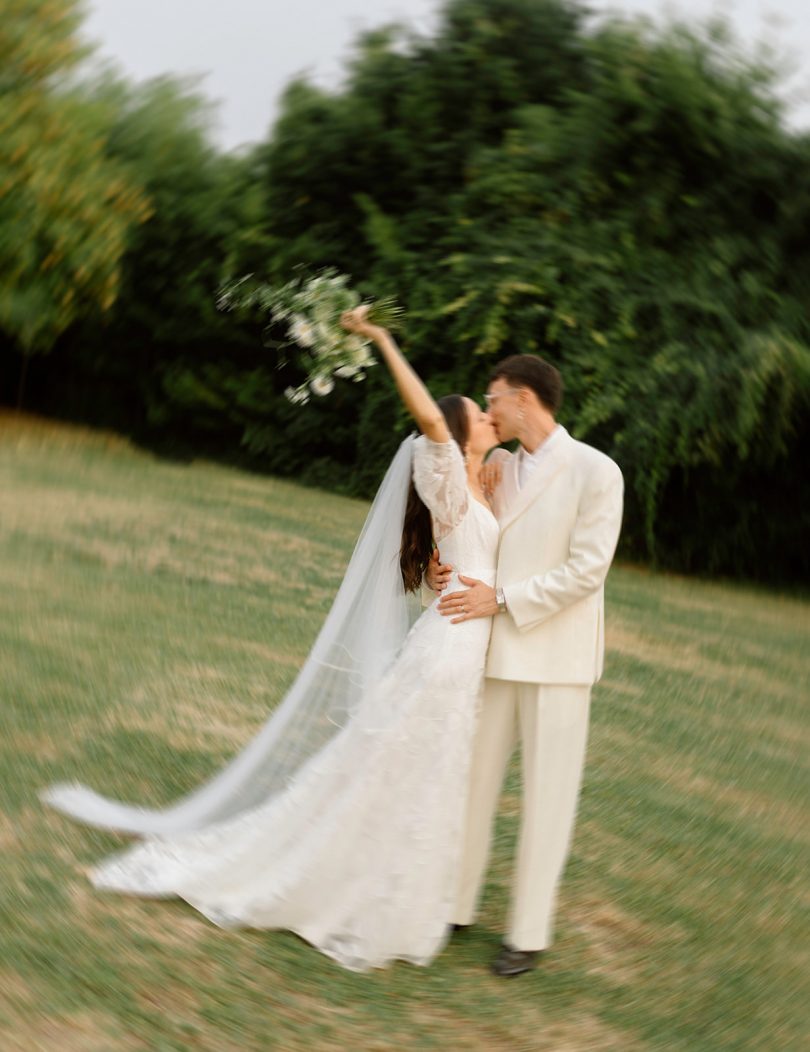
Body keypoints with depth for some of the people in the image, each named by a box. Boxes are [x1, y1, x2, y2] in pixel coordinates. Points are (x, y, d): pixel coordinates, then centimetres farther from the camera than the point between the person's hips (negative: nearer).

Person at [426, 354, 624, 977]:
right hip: (497, 653, 6)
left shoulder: (596, 472, -9)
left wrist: (501, 598, -18)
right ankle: (457, 904, 24)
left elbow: (586, 570, -15)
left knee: (547, 796, 3)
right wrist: (449, 569, -5)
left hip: (557, 657, -6)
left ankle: (530, 934, 12)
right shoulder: (497, 468, 10)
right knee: (473, 780, 10)